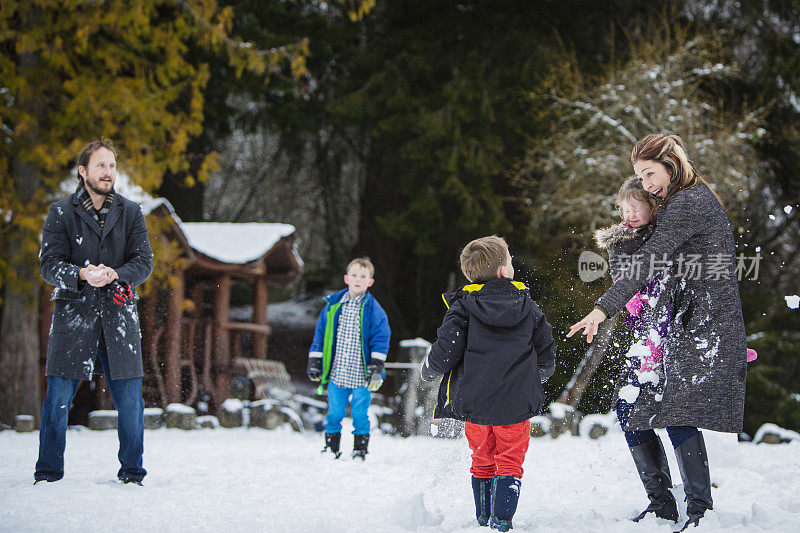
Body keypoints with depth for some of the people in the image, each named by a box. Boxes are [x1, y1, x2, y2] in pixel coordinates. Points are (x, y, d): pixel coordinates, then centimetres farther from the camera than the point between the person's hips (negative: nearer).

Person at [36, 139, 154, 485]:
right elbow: (49, 264, -3)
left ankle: (132, 472, 15)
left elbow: (144, 261, 2)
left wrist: (114, 274, -18)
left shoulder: (130, 213, 9)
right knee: (58, 399, -2)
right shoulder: (61, 213, 4)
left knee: (130, 401, 1)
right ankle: (48, 473, 12)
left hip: (118, 315, 2)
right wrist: (82, 275, -22)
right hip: (73, 314, -1)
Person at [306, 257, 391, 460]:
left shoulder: (373, 309, -2)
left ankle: (360, 449, 14)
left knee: (359, 414, 2)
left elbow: (380, 339, -3)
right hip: (336, 374, 3)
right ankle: (331, 447, 20)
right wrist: (314, 363, 9)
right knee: (334, 413, 7)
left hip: (361, 375, -3)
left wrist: (376, 367, -11)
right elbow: (320, 335, 13)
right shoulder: (333, 306, 7)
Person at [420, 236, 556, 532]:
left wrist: (428, 372, 9)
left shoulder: (463, 307, -6)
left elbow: (445, 352, -12)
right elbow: (547, 354, 10)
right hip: (517, 404, 0)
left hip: (475, 404, 0)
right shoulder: (528, 307, 3)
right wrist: (536, 377, 31)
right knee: (510, 463, 7)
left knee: (483, 462, 17)